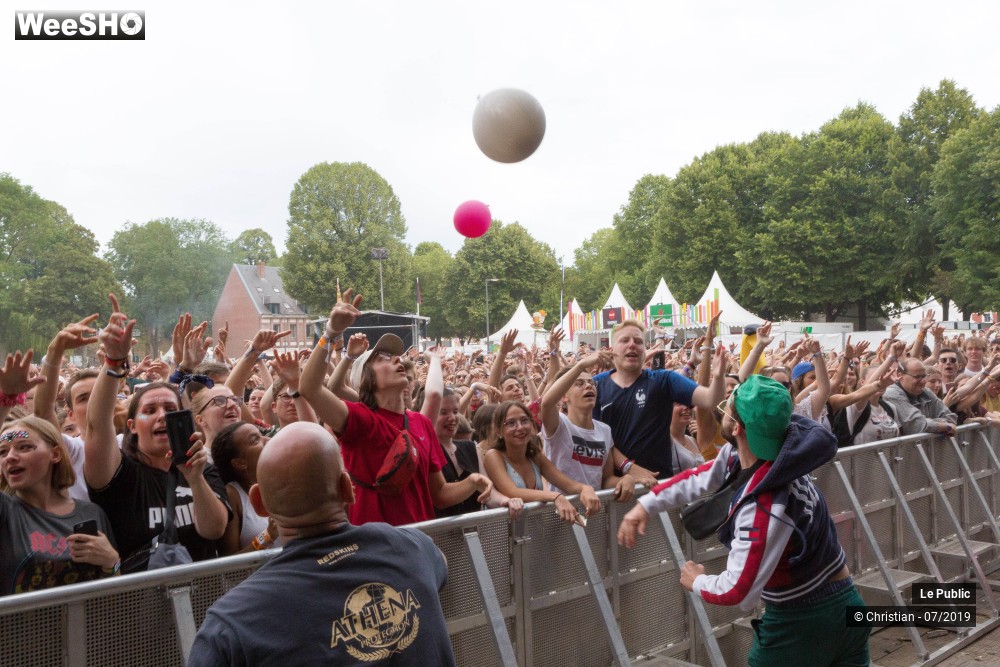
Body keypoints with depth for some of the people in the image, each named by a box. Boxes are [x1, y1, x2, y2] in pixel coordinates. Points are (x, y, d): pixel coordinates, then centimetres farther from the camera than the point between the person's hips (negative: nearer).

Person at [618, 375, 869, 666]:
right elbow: (700, 476, 8)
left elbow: (737, 593, -29)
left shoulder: (765, 506, -34)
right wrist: (645, 505, -1)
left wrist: (696, 582, -9)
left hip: (804, 623, -7)